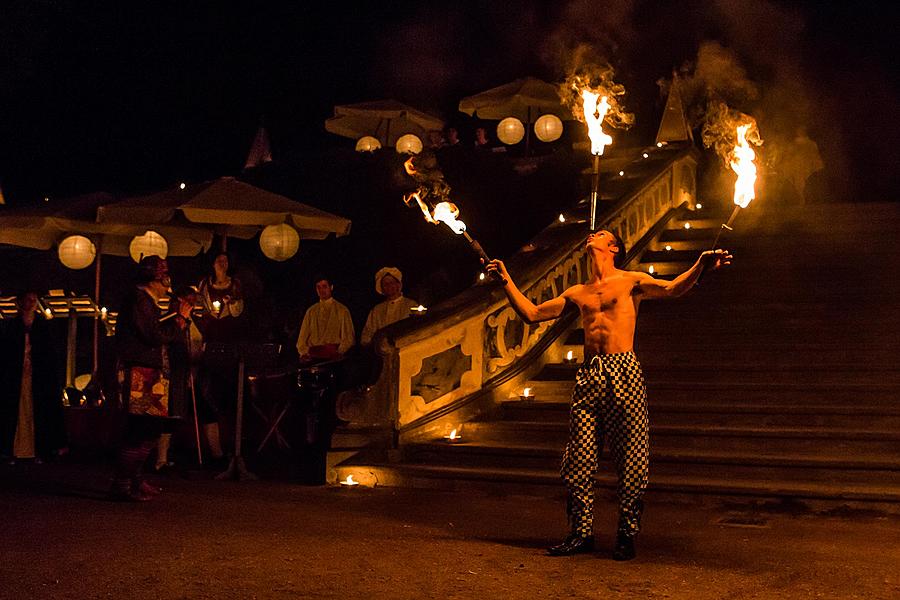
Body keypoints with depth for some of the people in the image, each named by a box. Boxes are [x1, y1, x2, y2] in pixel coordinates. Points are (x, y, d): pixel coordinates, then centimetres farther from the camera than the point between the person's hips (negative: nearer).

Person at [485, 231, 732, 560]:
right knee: (578, 459, 1)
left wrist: (700, 266, -25)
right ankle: (581, 533, 10)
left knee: (630, 459, -4)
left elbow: (673, 288, -6)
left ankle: (626, 535, 4)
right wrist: (507, 281, 18)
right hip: (588, 376, 5)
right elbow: (532, 314, 23)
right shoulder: (577, 293, 22)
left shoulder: (631, 281, 9)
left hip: (623, 372, -4)